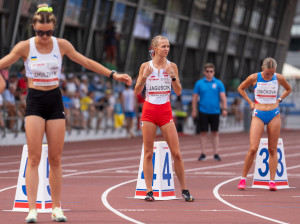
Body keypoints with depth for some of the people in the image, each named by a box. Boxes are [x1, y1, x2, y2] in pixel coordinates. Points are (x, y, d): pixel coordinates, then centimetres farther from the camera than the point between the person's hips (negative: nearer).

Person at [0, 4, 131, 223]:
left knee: (55, 159, 2)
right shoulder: (25, 47, -6)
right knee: (34, 158, -10)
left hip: (55, 102, 2)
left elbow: (86, 62, 11)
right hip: (34, 101, -2)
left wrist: (113, 74, 10)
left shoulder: (62, 45, 1)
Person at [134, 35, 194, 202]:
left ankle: (185, 190, 4)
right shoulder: (146, 66, 2)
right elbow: (137, 91, 1)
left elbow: (178, 92, 1)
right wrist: (144, 77, -15)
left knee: (176, 153, -4)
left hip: (166, 111, 1)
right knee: (148, 153, 0)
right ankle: (149, 190, 4)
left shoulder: (171, 66, 4)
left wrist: (172, 76, -13)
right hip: (149, 111, 0)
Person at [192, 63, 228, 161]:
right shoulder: (199, 83, 5)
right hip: (203, 112, 0)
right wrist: (194, 111, 2)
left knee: (215, 132, 3)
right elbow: (195, 98, 7)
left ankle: (216, 153, 7)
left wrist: (224, 109, -11)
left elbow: (223, 97, 0)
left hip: (215, 112, 0)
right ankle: (202, 154, 6)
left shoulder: (218, 83, 4)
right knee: (203, 132, 1)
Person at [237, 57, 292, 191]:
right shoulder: (254, 78, -4)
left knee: (273, 150, 2)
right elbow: (241, 88, 13)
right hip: (258, 115, -2)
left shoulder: (279, 78, 0)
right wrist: (250, 102, 6)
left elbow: (288, 89, 21)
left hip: (274, 115, 2)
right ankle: (243, 179, 0)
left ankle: (272, 181, 4)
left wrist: (279, 100, 8)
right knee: (253, 148, -12)